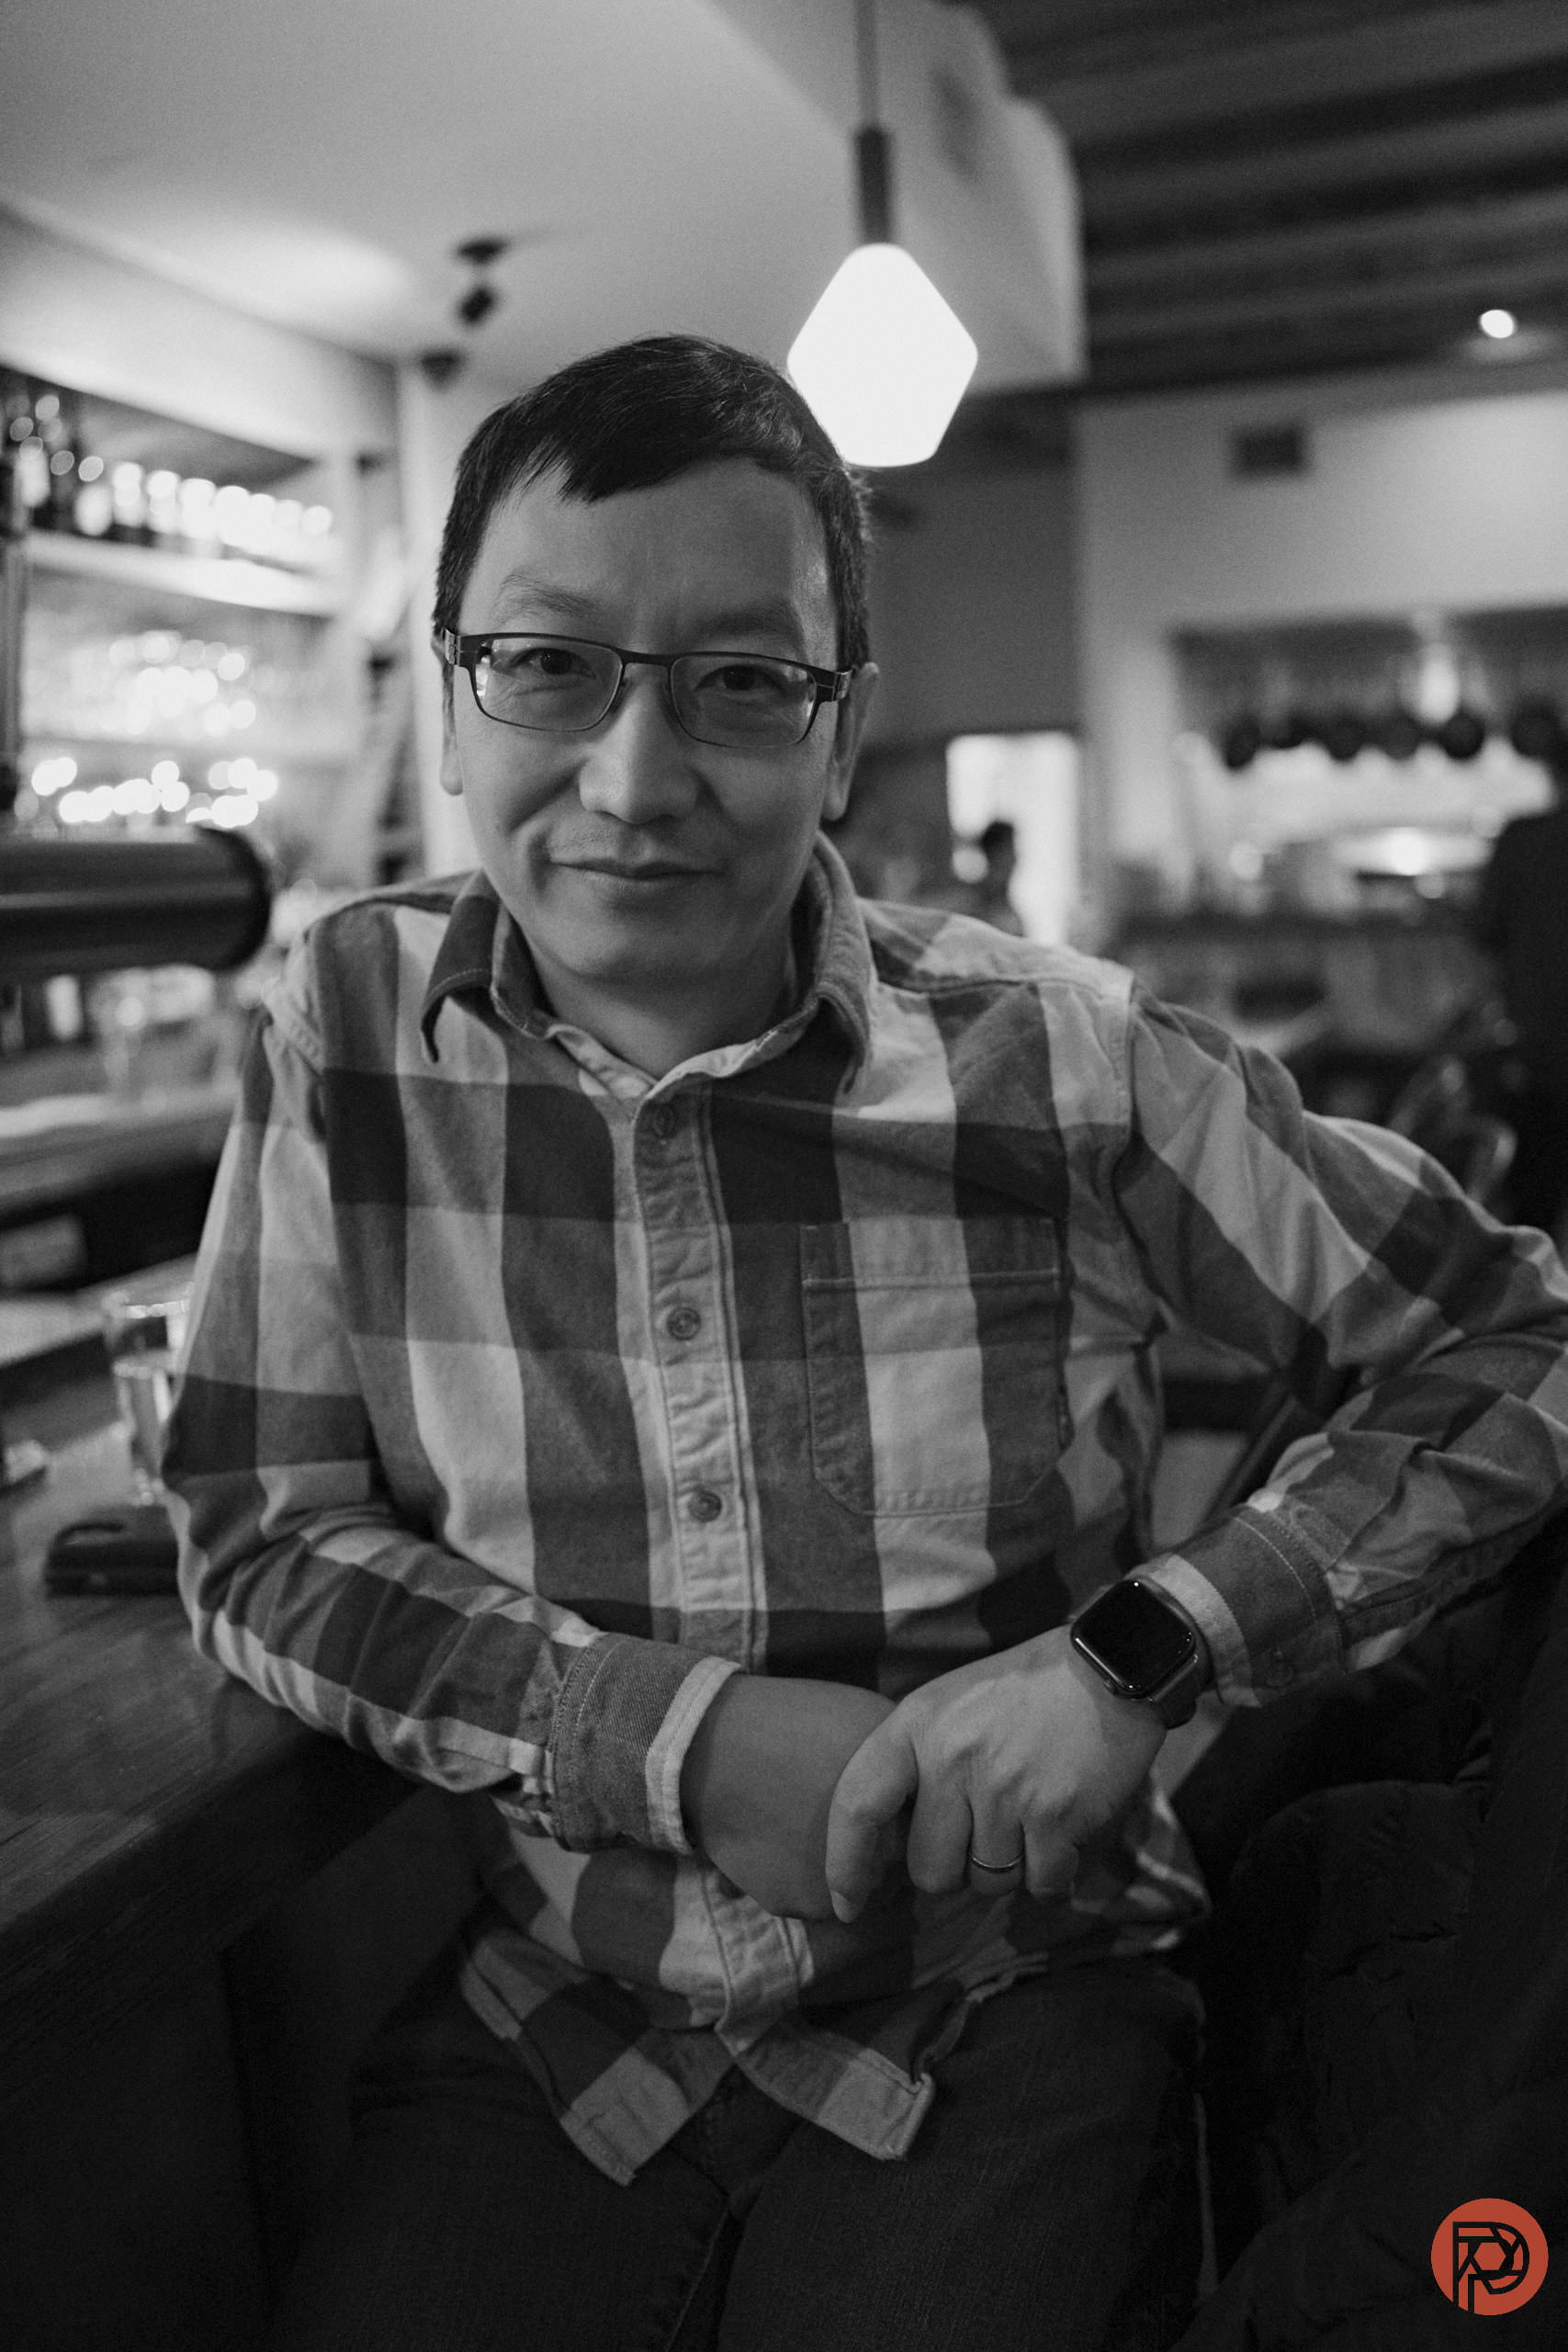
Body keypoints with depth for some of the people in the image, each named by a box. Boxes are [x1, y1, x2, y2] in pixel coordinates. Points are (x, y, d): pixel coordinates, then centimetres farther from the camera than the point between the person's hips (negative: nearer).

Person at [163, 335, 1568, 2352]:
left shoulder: (1069, 1068, -14)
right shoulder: (350, 1027, -7)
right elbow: (260, 1542, -5)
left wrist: (1146, 1652, -18)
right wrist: (681, 1741, -18)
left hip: (1003, 2013, -1)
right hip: (550, 2012, 2)